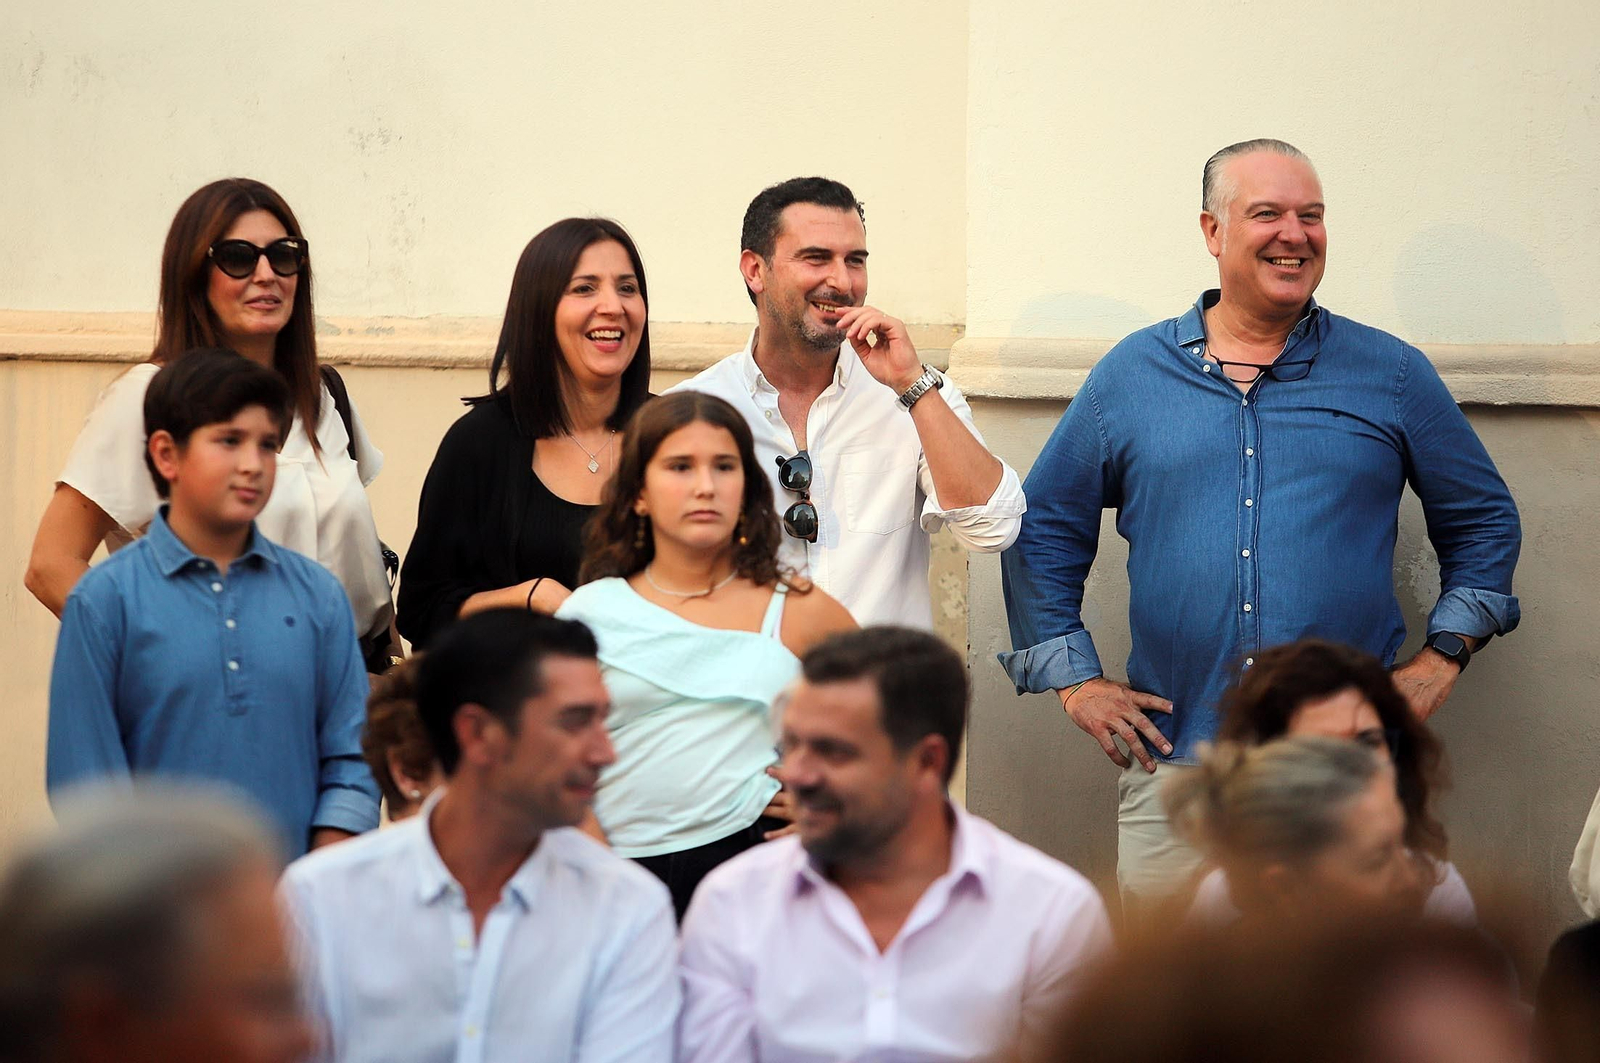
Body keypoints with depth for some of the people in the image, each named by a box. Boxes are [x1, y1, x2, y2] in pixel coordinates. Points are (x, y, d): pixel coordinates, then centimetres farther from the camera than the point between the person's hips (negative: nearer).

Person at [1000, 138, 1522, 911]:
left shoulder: (1392, 375, 7)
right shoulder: (1130, 375, 8)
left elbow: (1484, 521, 16)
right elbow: (1042, 530, 14)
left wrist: (1442, 659, 5)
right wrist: (1074, 679, 7)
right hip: (1172, 763, 1)